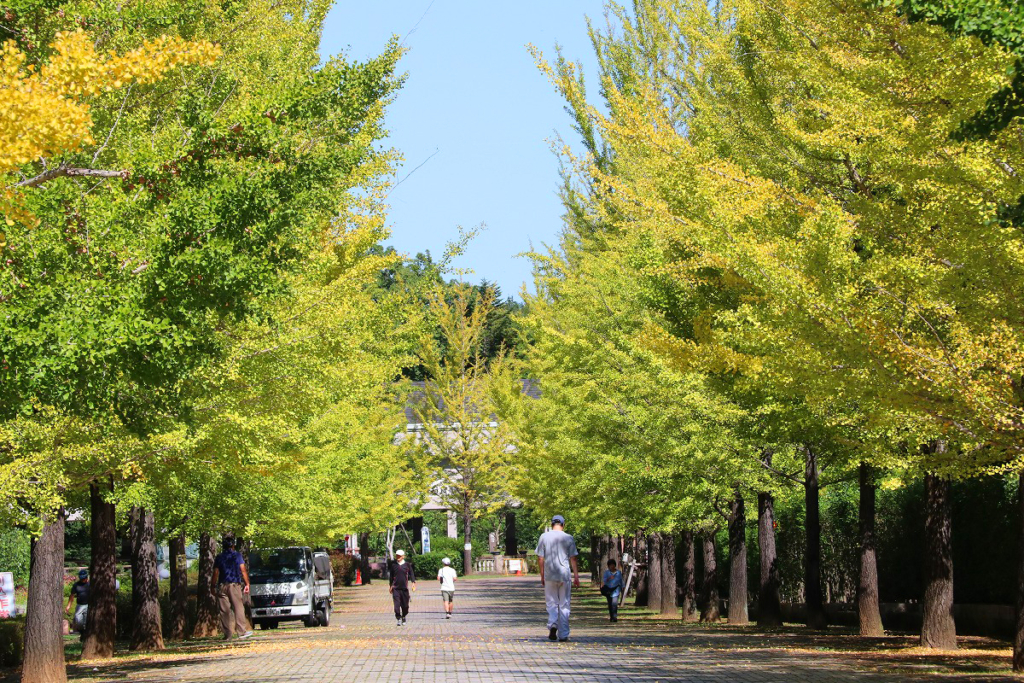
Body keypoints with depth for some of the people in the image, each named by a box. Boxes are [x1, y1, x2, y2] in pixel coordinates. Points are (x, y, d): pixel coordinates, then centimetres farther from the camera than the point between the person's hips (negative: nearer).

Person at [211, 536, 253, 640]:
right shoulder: (237, 555, 3)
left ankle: (227, 634, -1)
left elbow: (215, 573, 6)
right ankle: (242, 631, -2)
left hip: (222, 586, 2)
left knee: (224, 610, 2)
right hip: (234, 585, -2)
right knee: (238, 608, 1)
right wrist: (247, 584, 3)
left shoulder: (219, 557, 9)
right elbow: (243, 570, -1)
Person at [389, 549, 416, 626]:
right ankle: (399, 619, -6)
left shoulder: (407, 565, 3)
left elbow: (411, 574, 3)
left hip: (404, 588, 0)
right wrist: (390, 586, 21)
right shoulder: (394, 565, 8)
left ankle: (404, 617, 27)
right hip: (396, 588, 0)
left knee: (405, 605, 7)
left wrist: (413, 582, -12)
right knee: (397, 604, -11)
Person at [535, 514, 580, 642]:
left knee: (552, 603, 9)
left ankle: (552, 624, -17)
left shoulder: (544, 537, 3)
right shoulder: (569, 538, 1)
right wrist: (576, 577, 3)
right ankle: (563, 635, 5)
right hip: (565, 575, -1)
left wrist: (542, 576, 10)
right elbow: (573, 559, 0)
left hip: (549, 575, 1)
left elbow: (540, 558, 3)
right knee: (564, 605, 5)